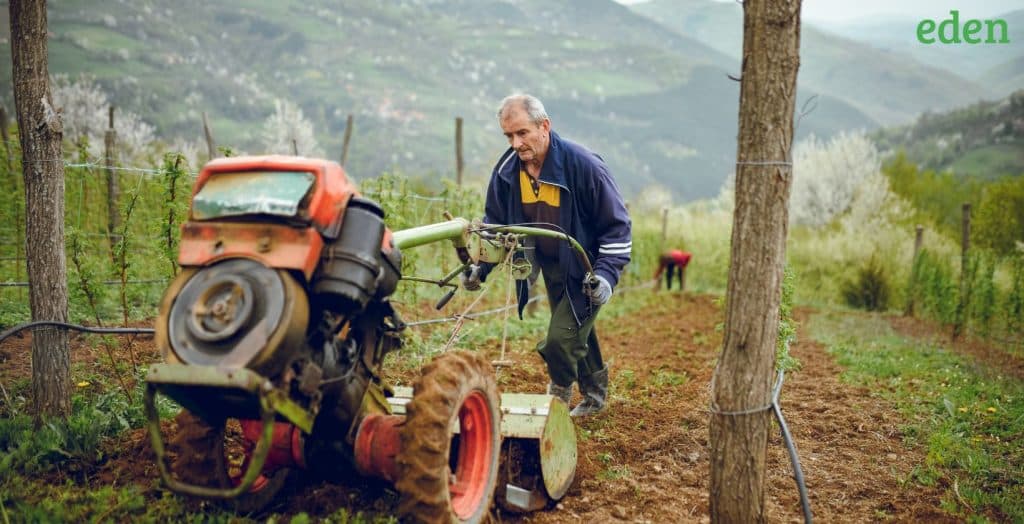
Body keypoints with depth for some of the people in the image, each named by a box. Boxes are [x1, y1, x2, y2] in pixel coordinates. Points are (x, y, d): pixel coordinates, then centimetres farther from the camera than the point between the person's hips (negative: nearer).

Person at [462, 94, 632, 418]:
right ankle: (594, 394, 44)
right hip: (551, 267, 6)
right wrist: (479, 265, -9)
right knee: (577, 334, 21)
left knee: (560, 339, -14)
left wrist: (606, 273, -28)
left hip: (586, 272, -6)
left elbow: (617, 225, -19)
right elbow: (494, 221, 4)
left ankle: (559, 397, 14)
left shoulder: (583, 165, -26)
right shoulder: (506, 169, -10)